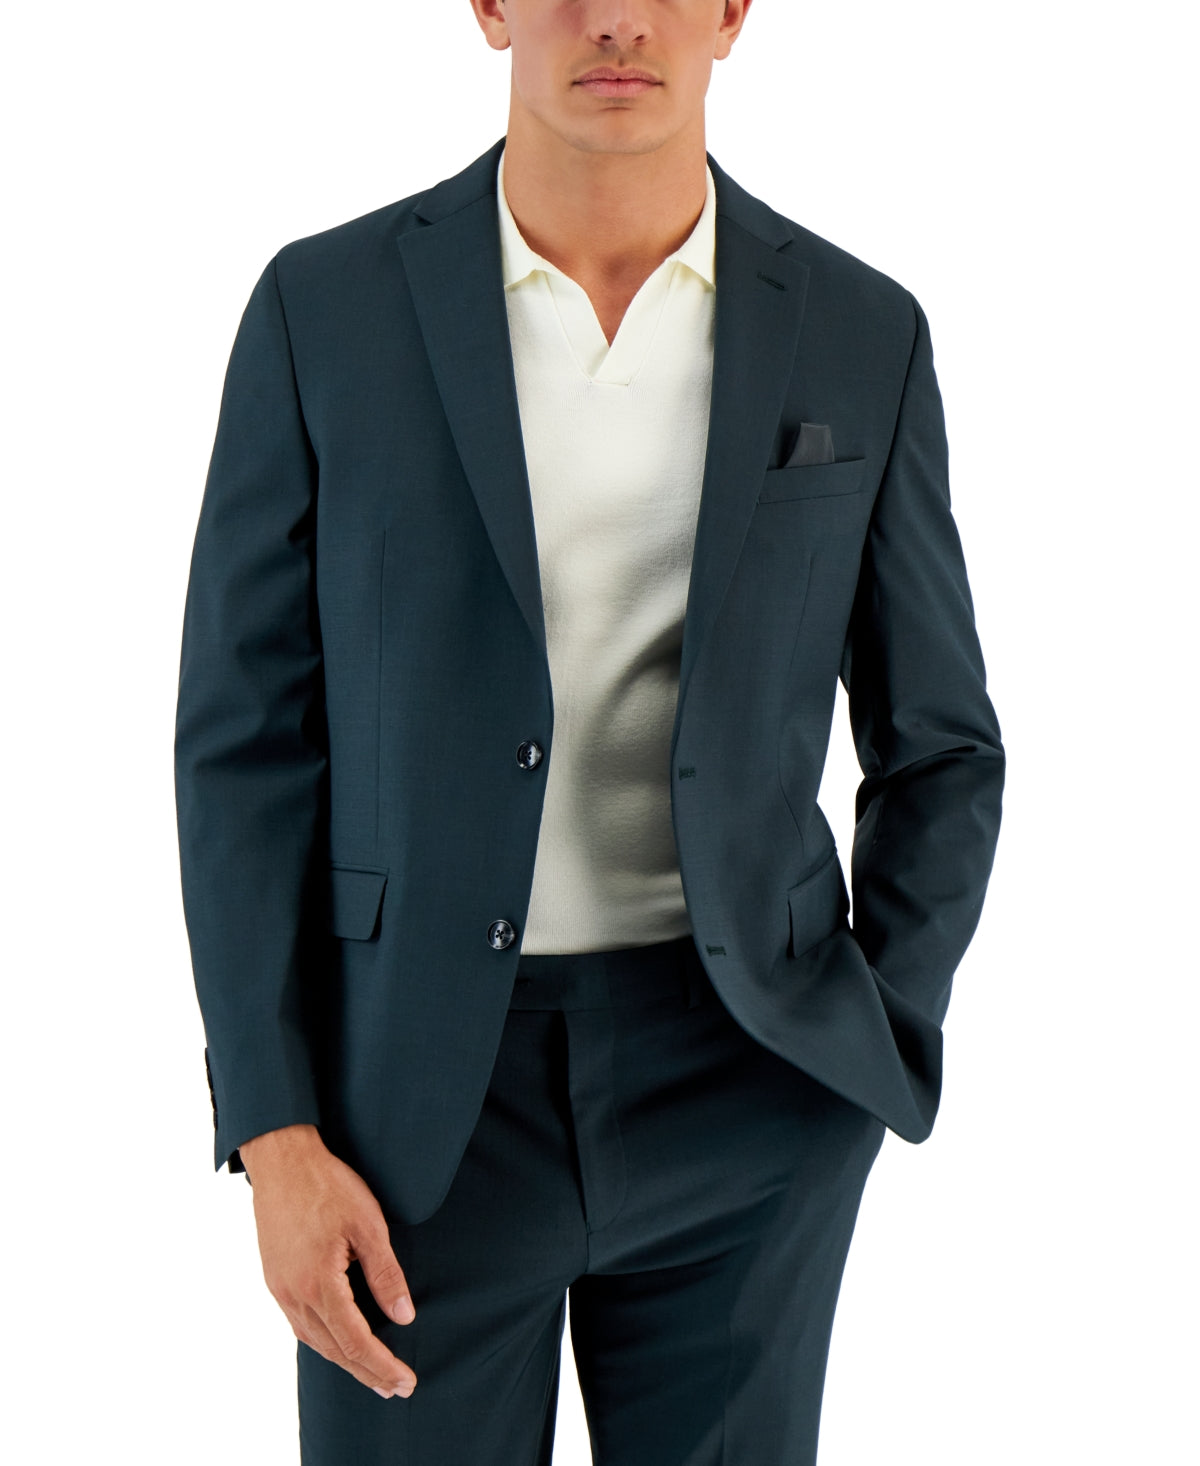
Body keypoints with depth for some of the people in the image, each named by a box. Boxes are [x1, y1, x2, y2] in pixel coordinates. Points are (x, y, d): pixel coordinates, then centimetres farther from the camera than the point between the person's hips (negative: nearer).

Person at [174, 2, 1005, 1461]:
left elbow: (936, 746, 8)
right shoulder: (325, 307, -4)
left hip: (733, 1083, 1)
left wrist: (879, 1060, -4)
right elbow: (248, 741, -3)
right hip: (423, 1082, -1)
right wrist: (273, 1139, -9)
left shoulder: (860, 336, -1)